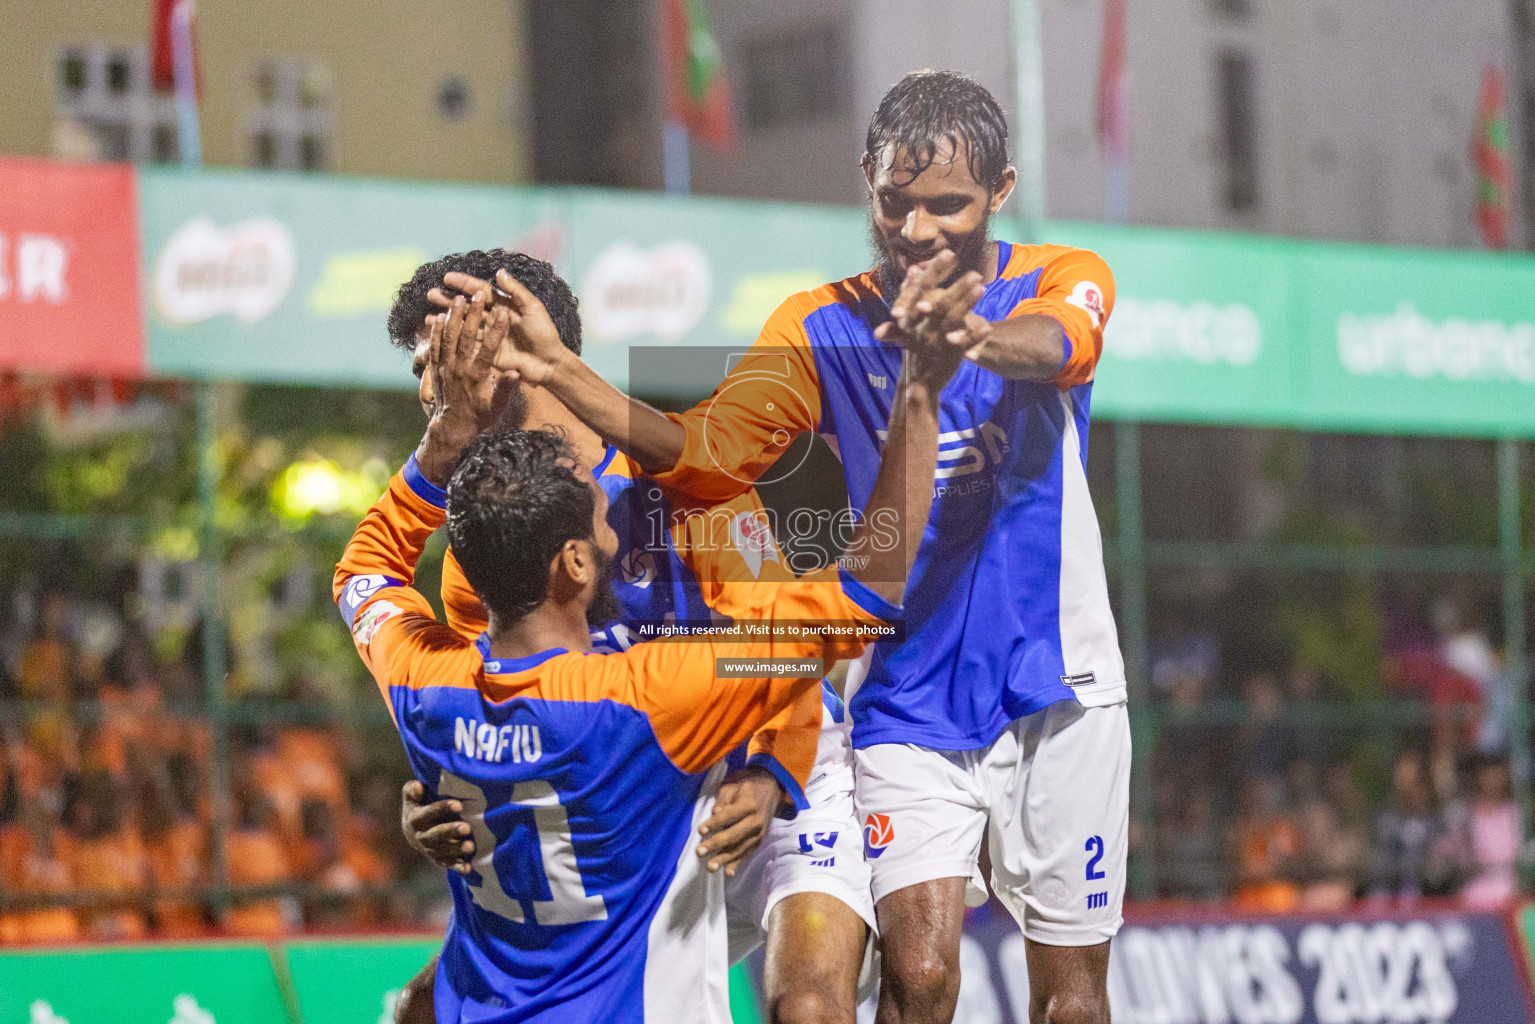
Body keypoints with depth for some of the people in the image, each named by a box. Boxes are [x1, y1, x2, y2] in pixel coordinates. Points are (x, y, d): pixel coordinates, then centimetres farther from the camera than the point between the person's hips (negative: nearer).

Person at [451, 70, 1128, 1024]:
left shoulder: (1063, 277, -3)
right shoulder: (821, 327, 2)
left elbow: (1063, 342, -28)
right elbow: (704, 452, -11)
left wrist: (977, 333, -53)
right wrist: (560, 371, -29)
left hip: (1059, 699, 0)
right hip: (907, 709, 0)